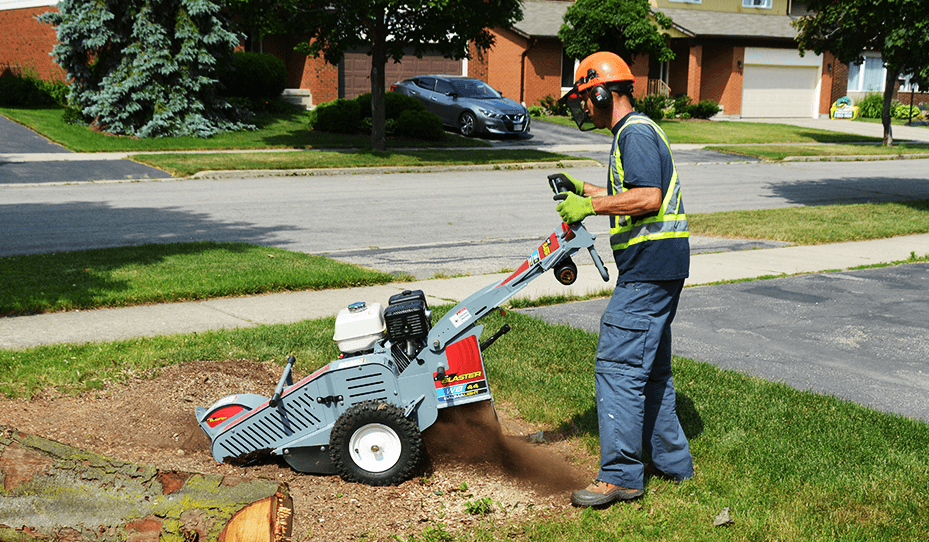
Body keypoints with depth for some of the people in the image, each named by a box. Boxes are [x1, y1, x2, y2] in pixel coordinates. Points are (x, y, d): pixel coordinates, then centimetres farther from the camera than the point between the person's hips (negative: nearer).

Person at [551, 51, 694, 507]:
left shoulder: (636, 133, -13)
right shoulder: (635, 132, 21)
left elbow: (649, 198, -25)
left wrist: (591, 207, -20)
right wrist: (583, 190, 20)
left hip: (650, 266, -11)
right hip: (654, 267, 11)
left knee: (618, 364, -11)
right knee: (650, 366, 17)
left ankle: (620, 475, -7)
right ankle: (671, 461, 27)